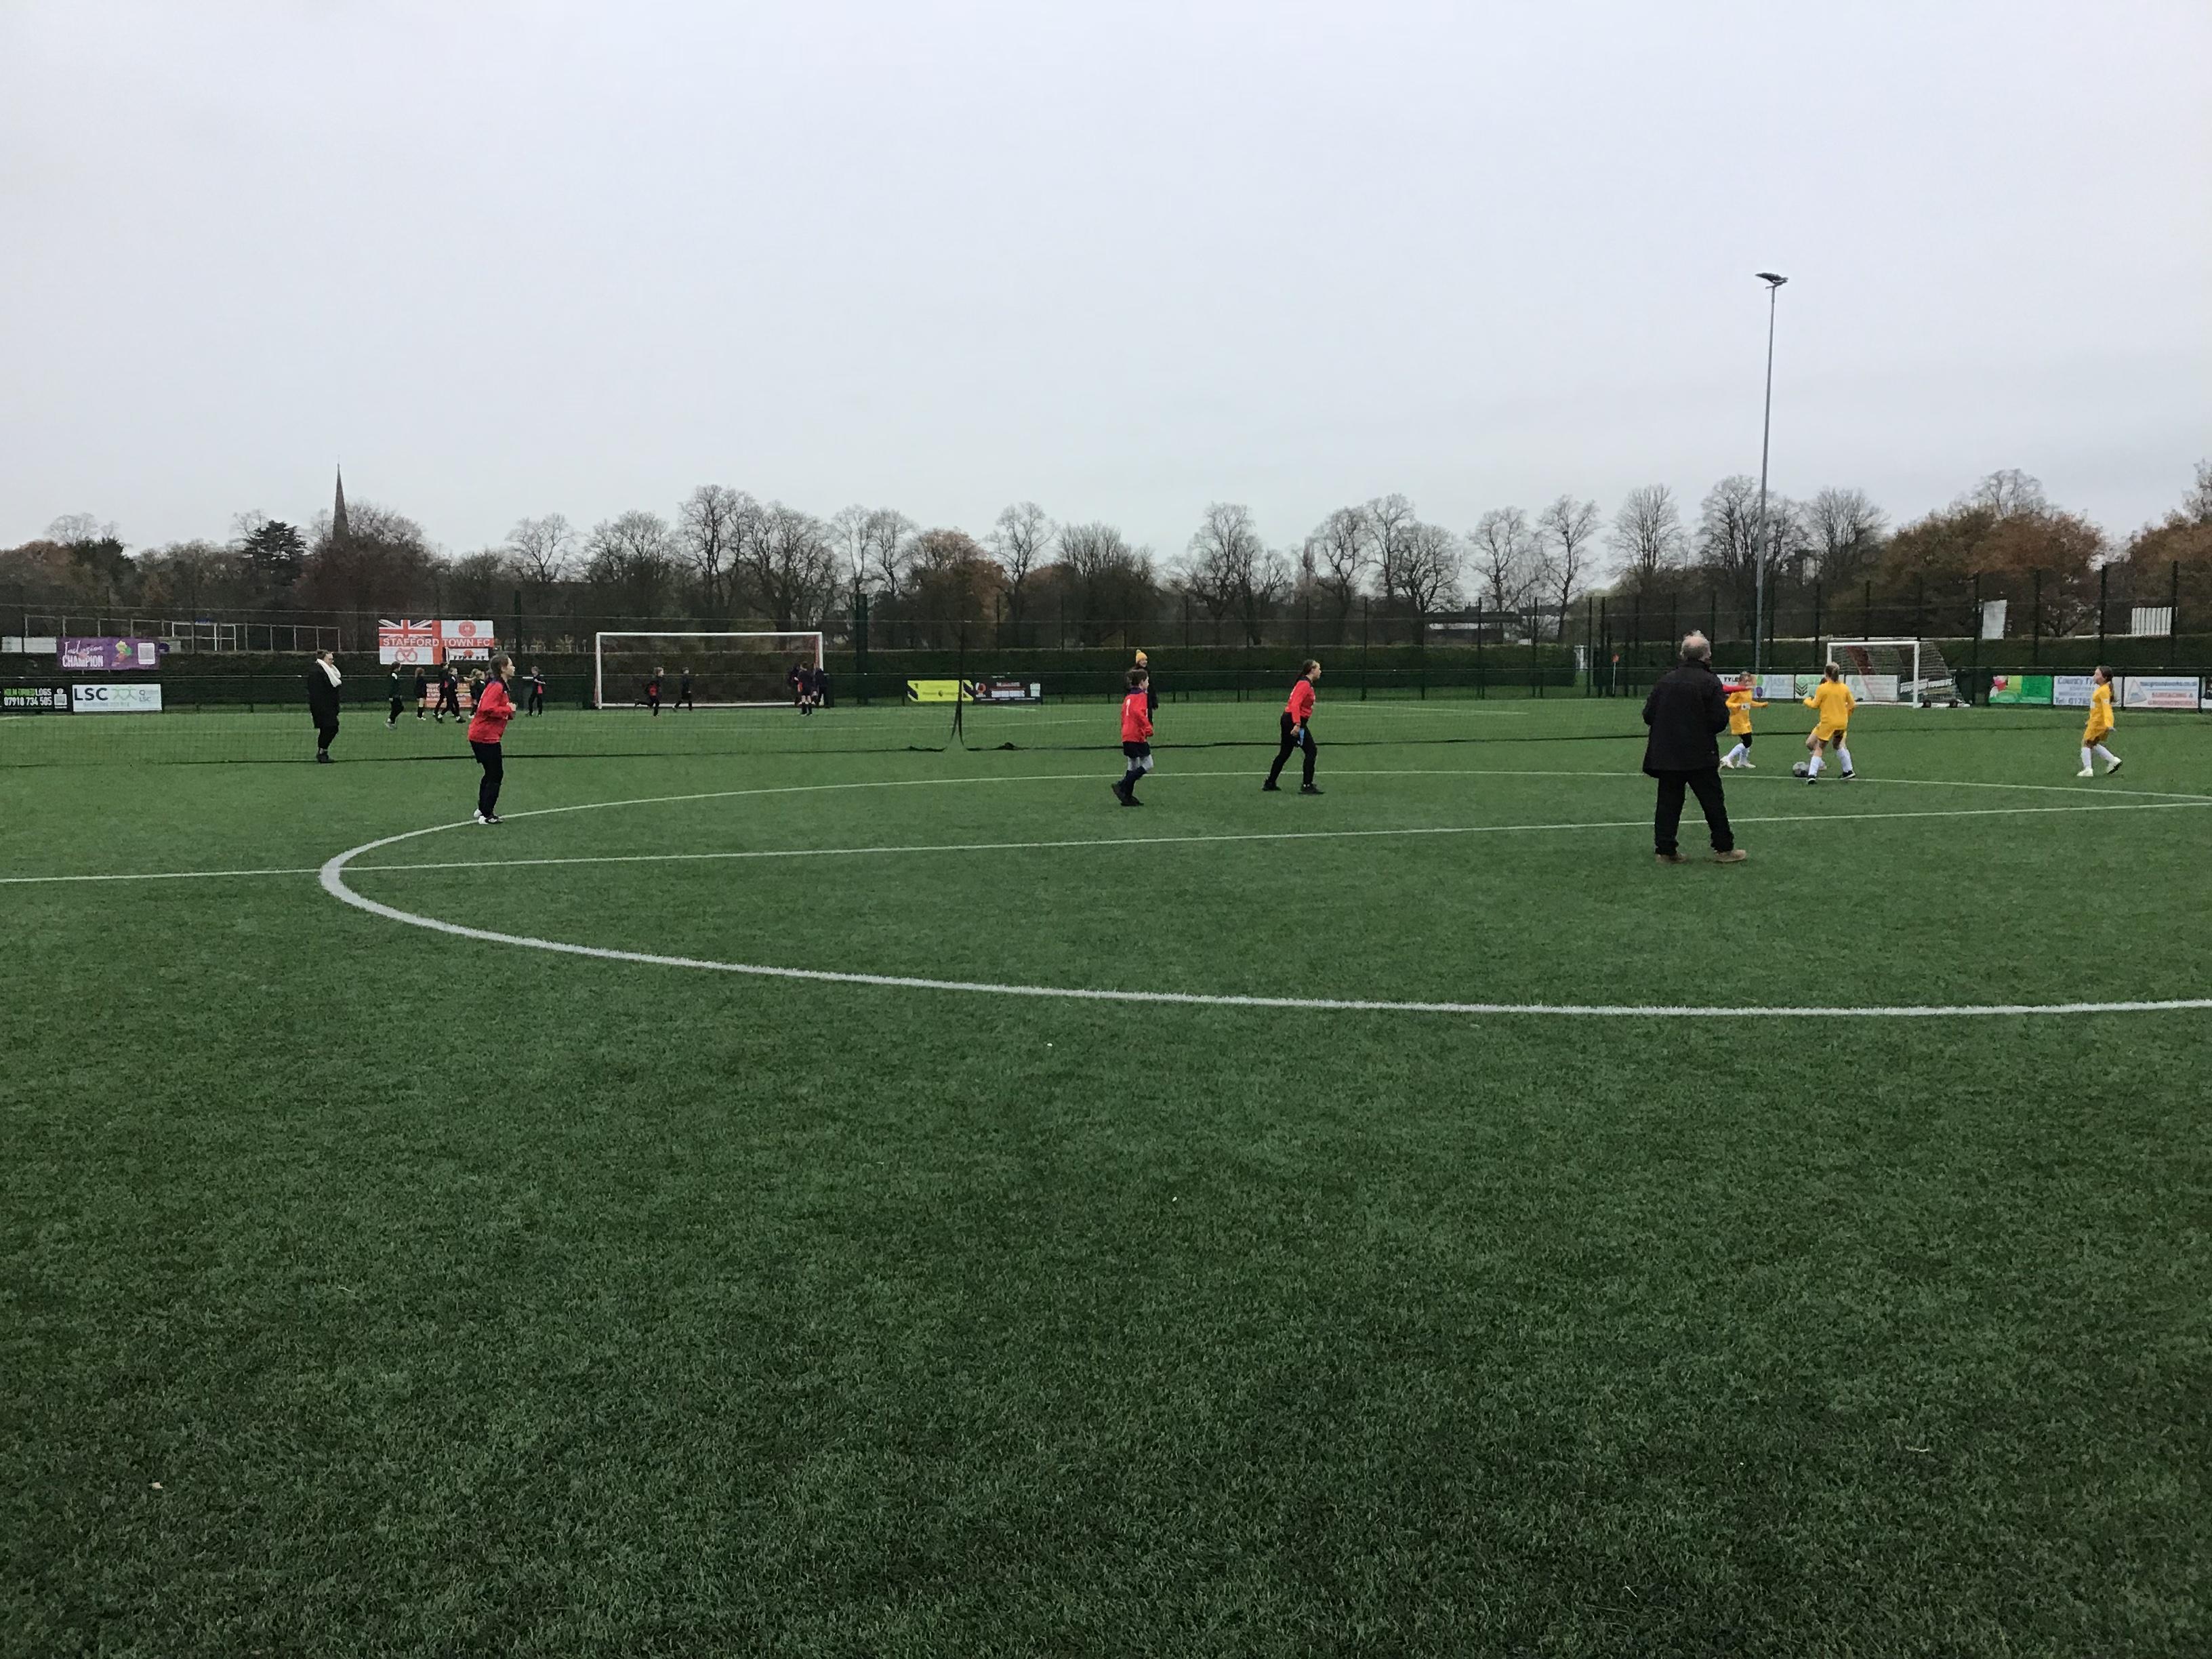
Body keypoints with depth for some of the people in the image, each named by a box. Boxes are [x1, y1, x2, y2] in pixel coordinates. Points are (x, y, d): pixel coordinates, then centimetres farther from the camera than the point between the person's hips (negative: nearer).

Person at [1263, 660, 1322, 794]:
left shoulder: (1307, 684, 16)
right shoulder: (1305, 684, -15)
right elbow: (1295, 705, -24)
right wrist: (1297, 724, -31)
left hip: (1288, 720, 10)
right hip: (1295, 721, -10)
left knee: (1284, 753, 16)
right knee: (1311, 751, -7)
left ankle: (1270, 783, 22)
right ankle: (1307, 786, -6)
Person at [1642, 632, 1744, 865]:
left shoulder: (1666, 679, 4)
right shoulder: (1710, 682, -9)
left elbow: (1648, 715, 5)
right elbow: (1720, 720, -13)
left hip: (1665, 755, 4)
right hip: (1700, 756, -4)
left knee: (1668, 802, 8)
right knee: (1713, 802, 7)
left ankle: (1665, 850, 6)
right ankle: (1724, 848, 14)